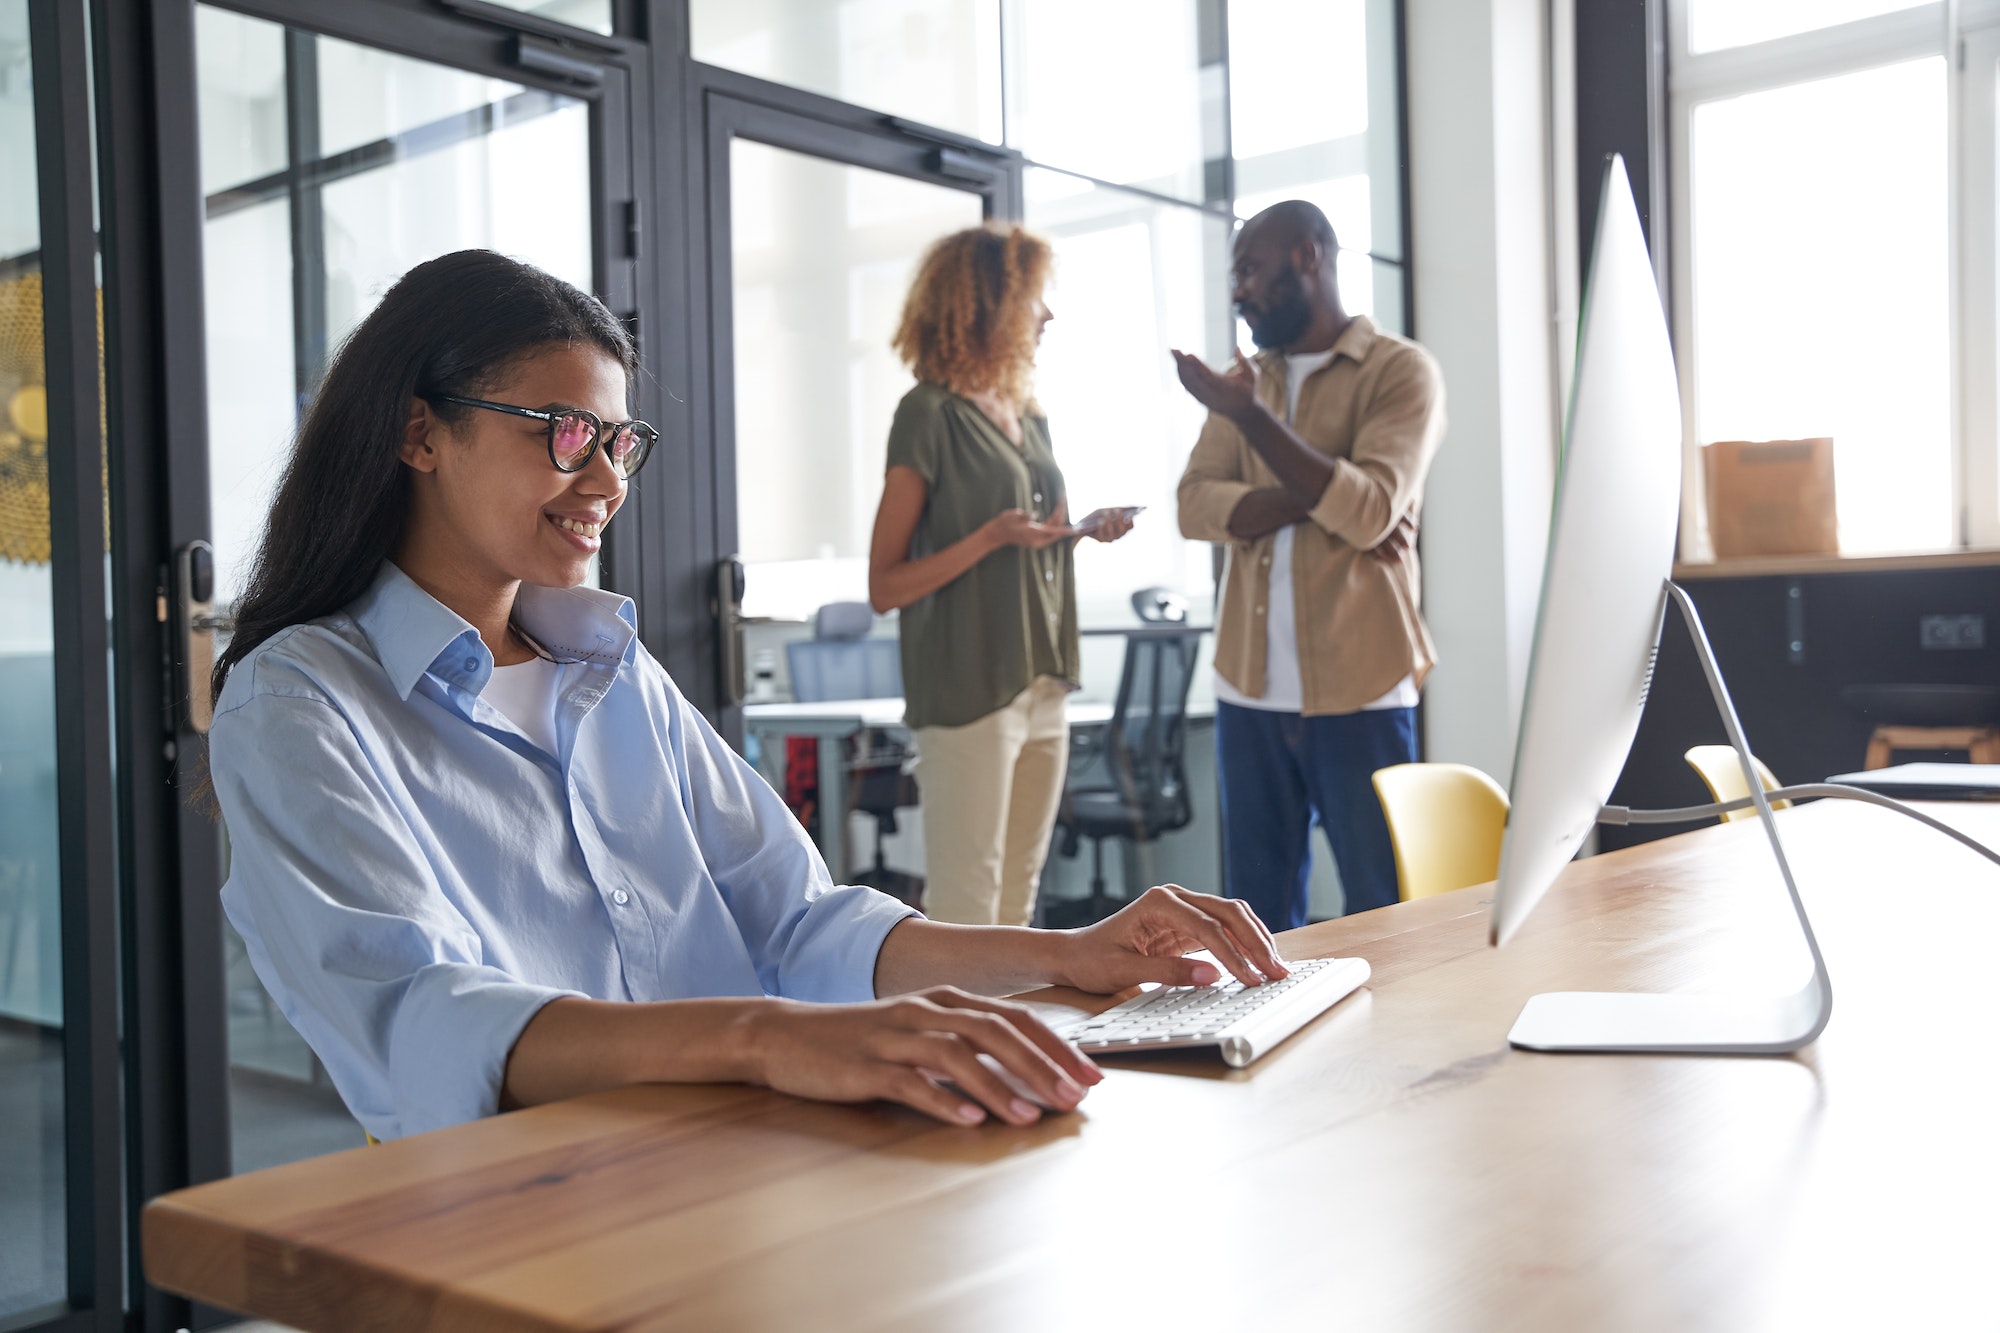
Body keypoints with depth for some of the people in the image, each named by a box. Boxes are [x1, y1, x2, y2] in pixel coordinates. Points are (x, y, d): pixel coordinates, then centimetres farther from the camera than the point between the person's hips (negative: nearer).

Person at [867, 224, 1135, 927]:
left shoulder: (1028, 416, 14)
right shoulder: (931, 413, -8)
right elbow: (885, 586, -11)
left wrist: (1082, 530, 6)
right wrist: (991, 537, -21)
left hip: (1041, 690, 8)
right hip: (967, 692, -8)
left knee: (1017, 904, 12)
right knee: (964, 914, -4)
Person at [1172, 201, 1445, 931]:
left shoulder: (1400, 370, -2)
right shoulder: (1247, 377, 14)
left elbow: (1369, 511, -16)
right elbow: (1195, 505, 1)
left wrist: (1248, 413, -19)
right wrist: (1316, 498, -14)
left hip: (1359, 693, -5)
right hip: (1249, 689, 5)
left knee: (1383, 918, 3)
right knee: (1258, 919, 11)